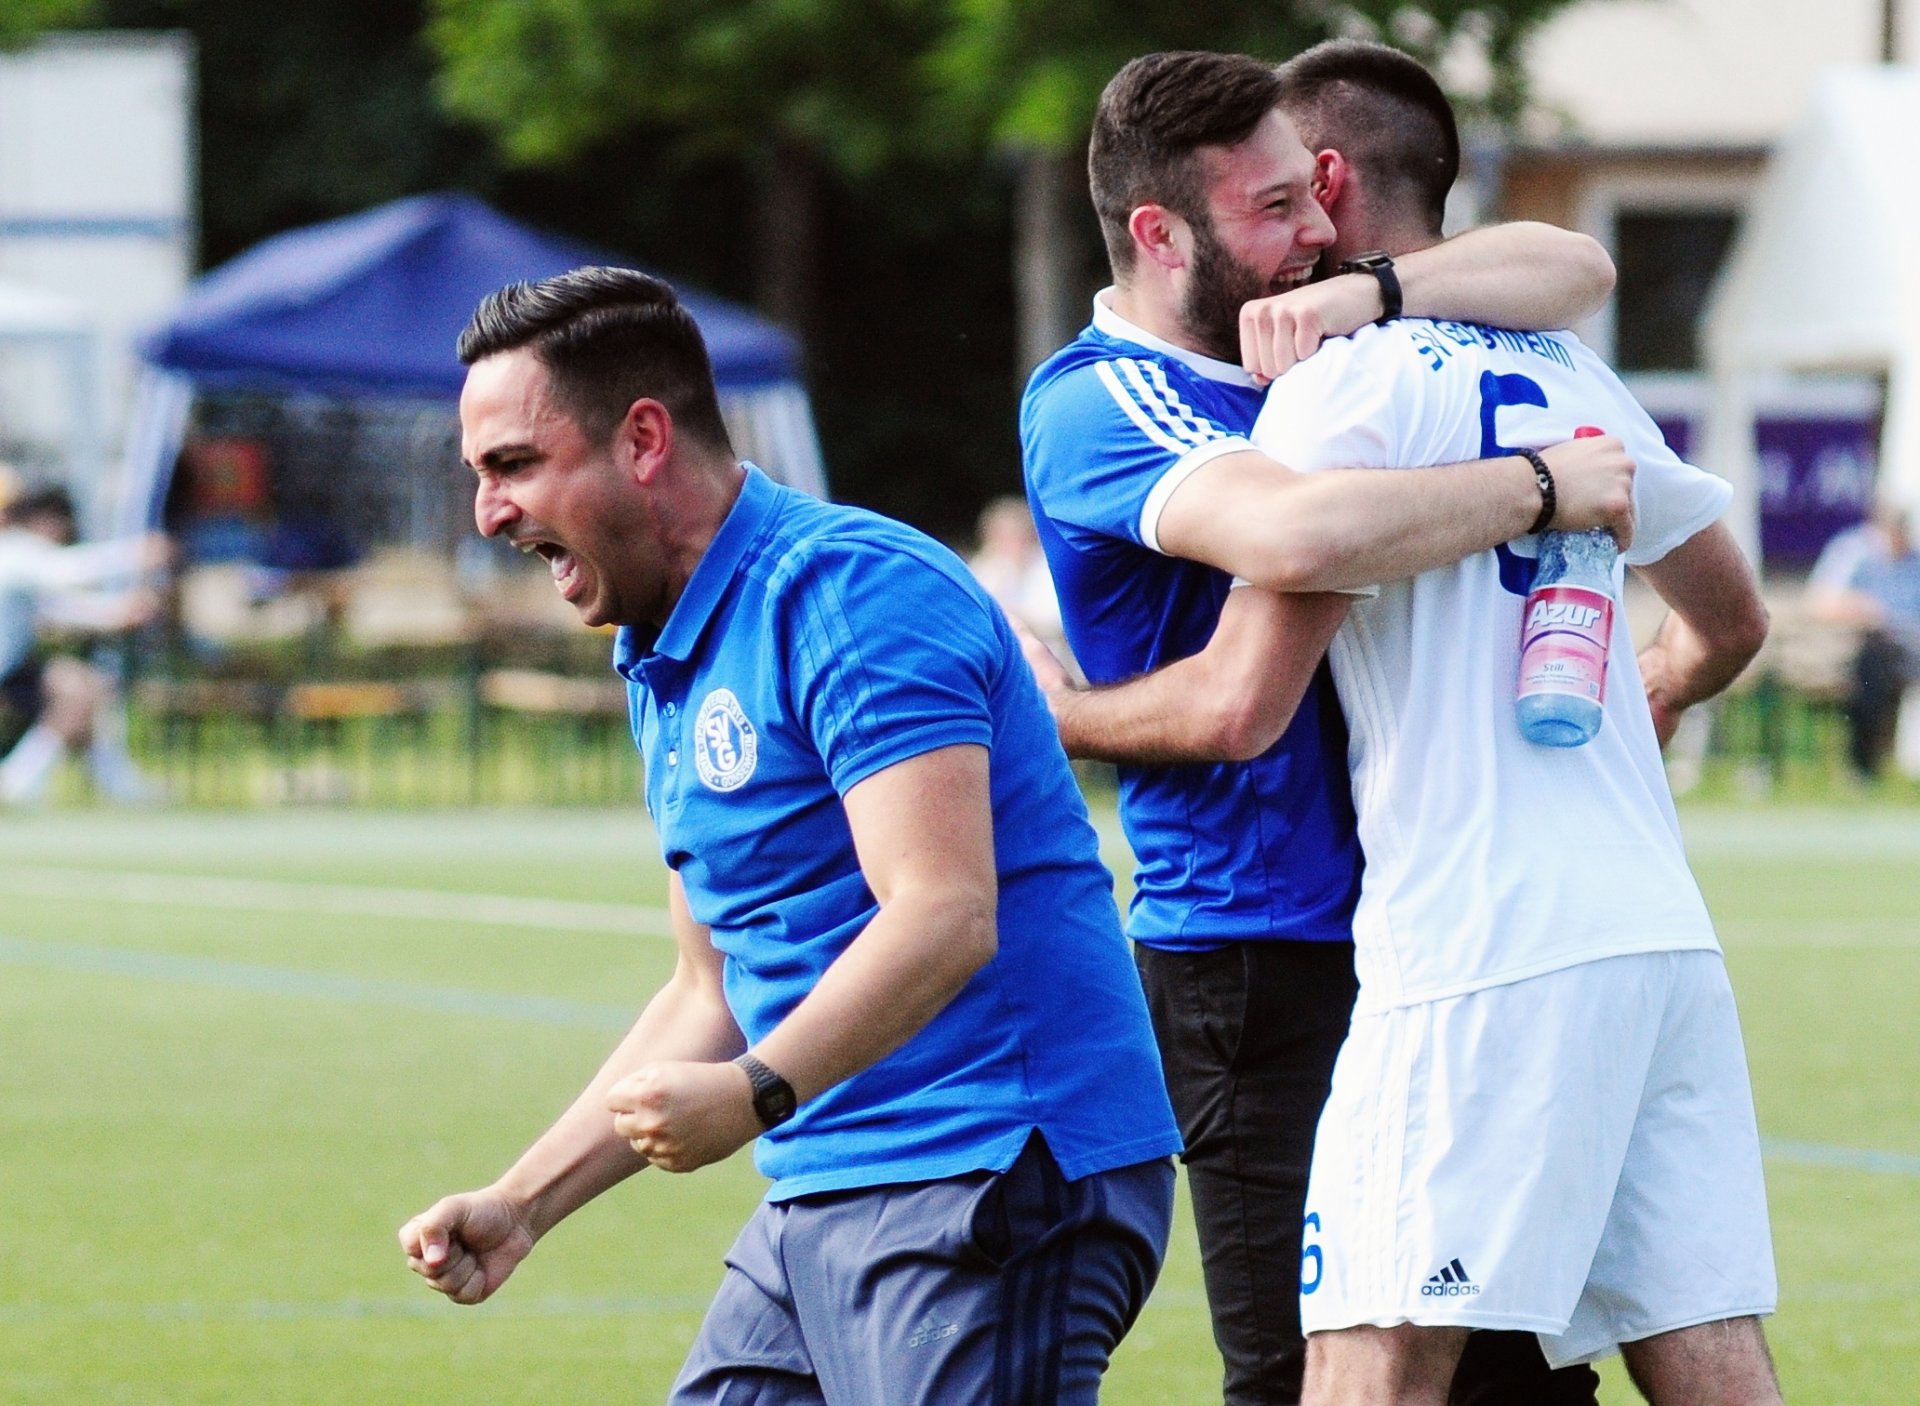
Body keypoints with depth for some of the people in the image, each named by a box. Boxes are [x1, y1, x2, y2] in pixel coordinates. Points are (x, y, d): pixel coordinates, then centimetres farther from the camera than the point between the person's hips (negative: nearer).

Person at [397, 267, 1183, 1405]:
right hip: (820, 1201, 10)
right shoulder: (669, 666, 18)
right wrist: (522, 1206, 17)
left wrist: (758, 1093, -35)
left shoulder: (847, 588, -14)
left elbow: (945, 916, -25)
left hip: (994, 1179, -10)